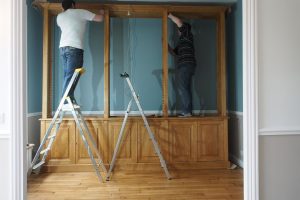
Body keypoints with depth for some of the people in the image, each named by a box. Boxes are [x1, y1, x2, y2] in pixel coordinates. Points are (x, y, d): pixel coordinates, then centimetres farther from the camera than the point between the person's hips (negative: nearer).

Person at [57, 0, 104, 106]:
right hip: (74, 48, -7)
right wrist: (101, 13, 32)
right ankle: (65, 101, -13)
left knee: (67, 75, 10)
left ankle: (69, 100, 10)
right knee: (71, 76, -10)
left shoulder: (59, 16, 22)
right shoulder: (81, 12, 7)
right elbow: (100, 19, 9)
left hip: (63, 48, 7)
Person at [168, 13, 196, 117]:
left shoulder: (187, 35, 4)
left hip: (185, 65, -10)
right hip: (184, 66, 10)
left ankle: (187, 111, -17)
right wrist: (167, 45, 22)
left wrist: (169, 15, 3)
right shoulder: (182, 41, 30)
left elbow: (179, 22, -9)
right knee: (185, 89, 6)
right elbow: (175, 53, 31)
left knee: (182, 88, -15)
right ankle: (188, 111, 8)